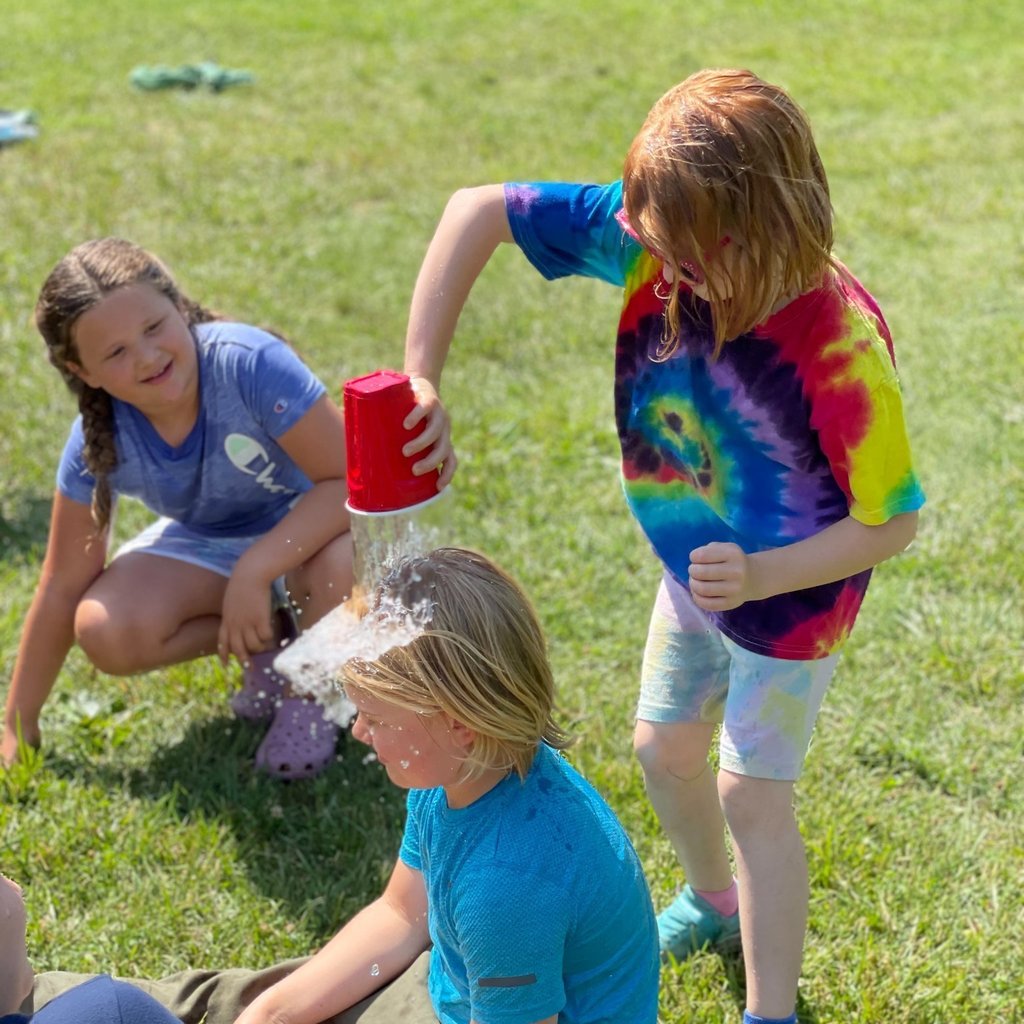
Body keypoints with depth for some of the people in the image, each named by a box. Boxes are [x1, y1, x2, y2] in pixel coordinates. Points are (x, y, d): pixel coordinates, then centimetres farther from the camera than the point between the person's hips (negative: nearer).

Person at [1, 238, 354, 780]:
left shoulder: (248, 362, -33)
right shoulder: (99, 439, -20)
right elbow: (63, 588, -11)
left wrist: (254, 571, -38)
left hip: (309, 530, -3)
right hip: (206, 546, 4)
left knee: (343, 565, -38)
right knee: (105, 632, -23)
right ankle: (270, 640, 3)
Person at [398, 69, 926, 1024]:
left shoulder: (842, 349, -36)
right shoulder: (655, 236, -26)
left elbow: (891, 522, -24)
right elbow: (476, 210, -24)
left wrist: (759, 577, -36)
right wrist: (420, 382, -29)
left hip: (793, 590, -6)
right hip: (695, 569, 6)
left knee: (750, 795, 3)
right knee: (663, 748, 22)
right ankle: (715, 901, 53)